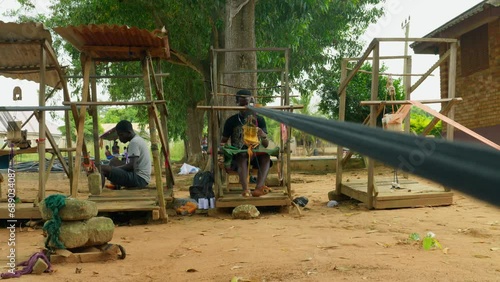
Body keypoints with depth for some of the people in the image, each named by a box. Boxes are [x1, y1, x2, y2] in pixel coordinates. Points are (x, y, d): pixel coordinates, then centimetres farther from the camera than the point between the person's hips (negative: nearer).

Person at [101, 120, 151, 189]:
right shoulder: (138, 140, 17)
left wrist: (116, 168, -8)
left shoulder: (134, 142, -13)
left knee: (102, 168, -18)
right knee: (114, 160, 25)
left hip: (139, 179, -11)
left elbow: (132, 166, -20)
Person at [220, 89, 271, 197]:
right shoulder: (231, 121, 4)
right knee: (242, 158, -37)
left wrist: (263, 136, -20)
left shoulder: (259, 120, 7)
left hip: (255, 155, 2)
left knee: (266, 156, -32)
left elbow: (265, 145, 3)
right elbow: (223, 141, 9)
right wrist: (221, 145, -17)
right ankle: (245, 189, -60)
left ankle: (259, 187, -51)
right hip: (237, 155, -2)